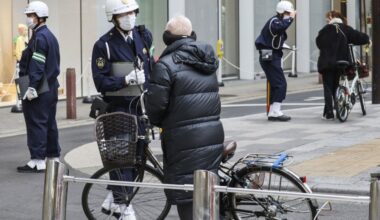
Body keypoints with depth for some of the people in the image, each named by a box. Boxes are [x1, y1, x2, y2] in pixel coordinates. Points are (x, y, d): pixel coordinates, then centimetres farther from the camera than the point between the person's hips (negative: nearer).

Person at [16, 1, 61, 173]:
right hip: (51, 88, 10)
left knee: (36, 123, -7)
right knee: (49, 123, 15)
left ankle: (37, 161, -6)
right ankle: (53, 157, 21)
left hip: (38, 91, -10)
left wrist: (32, 87, -25)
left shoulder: (39, 38, -16)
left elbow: (37, 66, -23)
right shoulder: (50, 36, 15)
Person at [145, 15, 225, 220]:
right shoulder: (207, 62, 14)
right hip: (213, 135, 7)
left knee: (187, 199, -1)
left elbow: (156, 103, -11)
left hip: (185, 139, -7)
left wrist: (157, 122, 7)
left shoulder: (166, 65, -10)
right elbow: (210, 98, 15)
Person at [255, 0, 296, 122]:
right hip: (270, 57, -11)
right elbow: (280, 27, -37)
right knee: (280, 84, -14)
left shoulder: (278, 21, 18)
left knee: (276, 84, 13)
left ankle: (273, 112, 17)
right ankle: (275, 112, -15)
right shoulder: (274, 21, -14)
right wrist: (290, 18, -30)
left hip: (273, 56, 11)